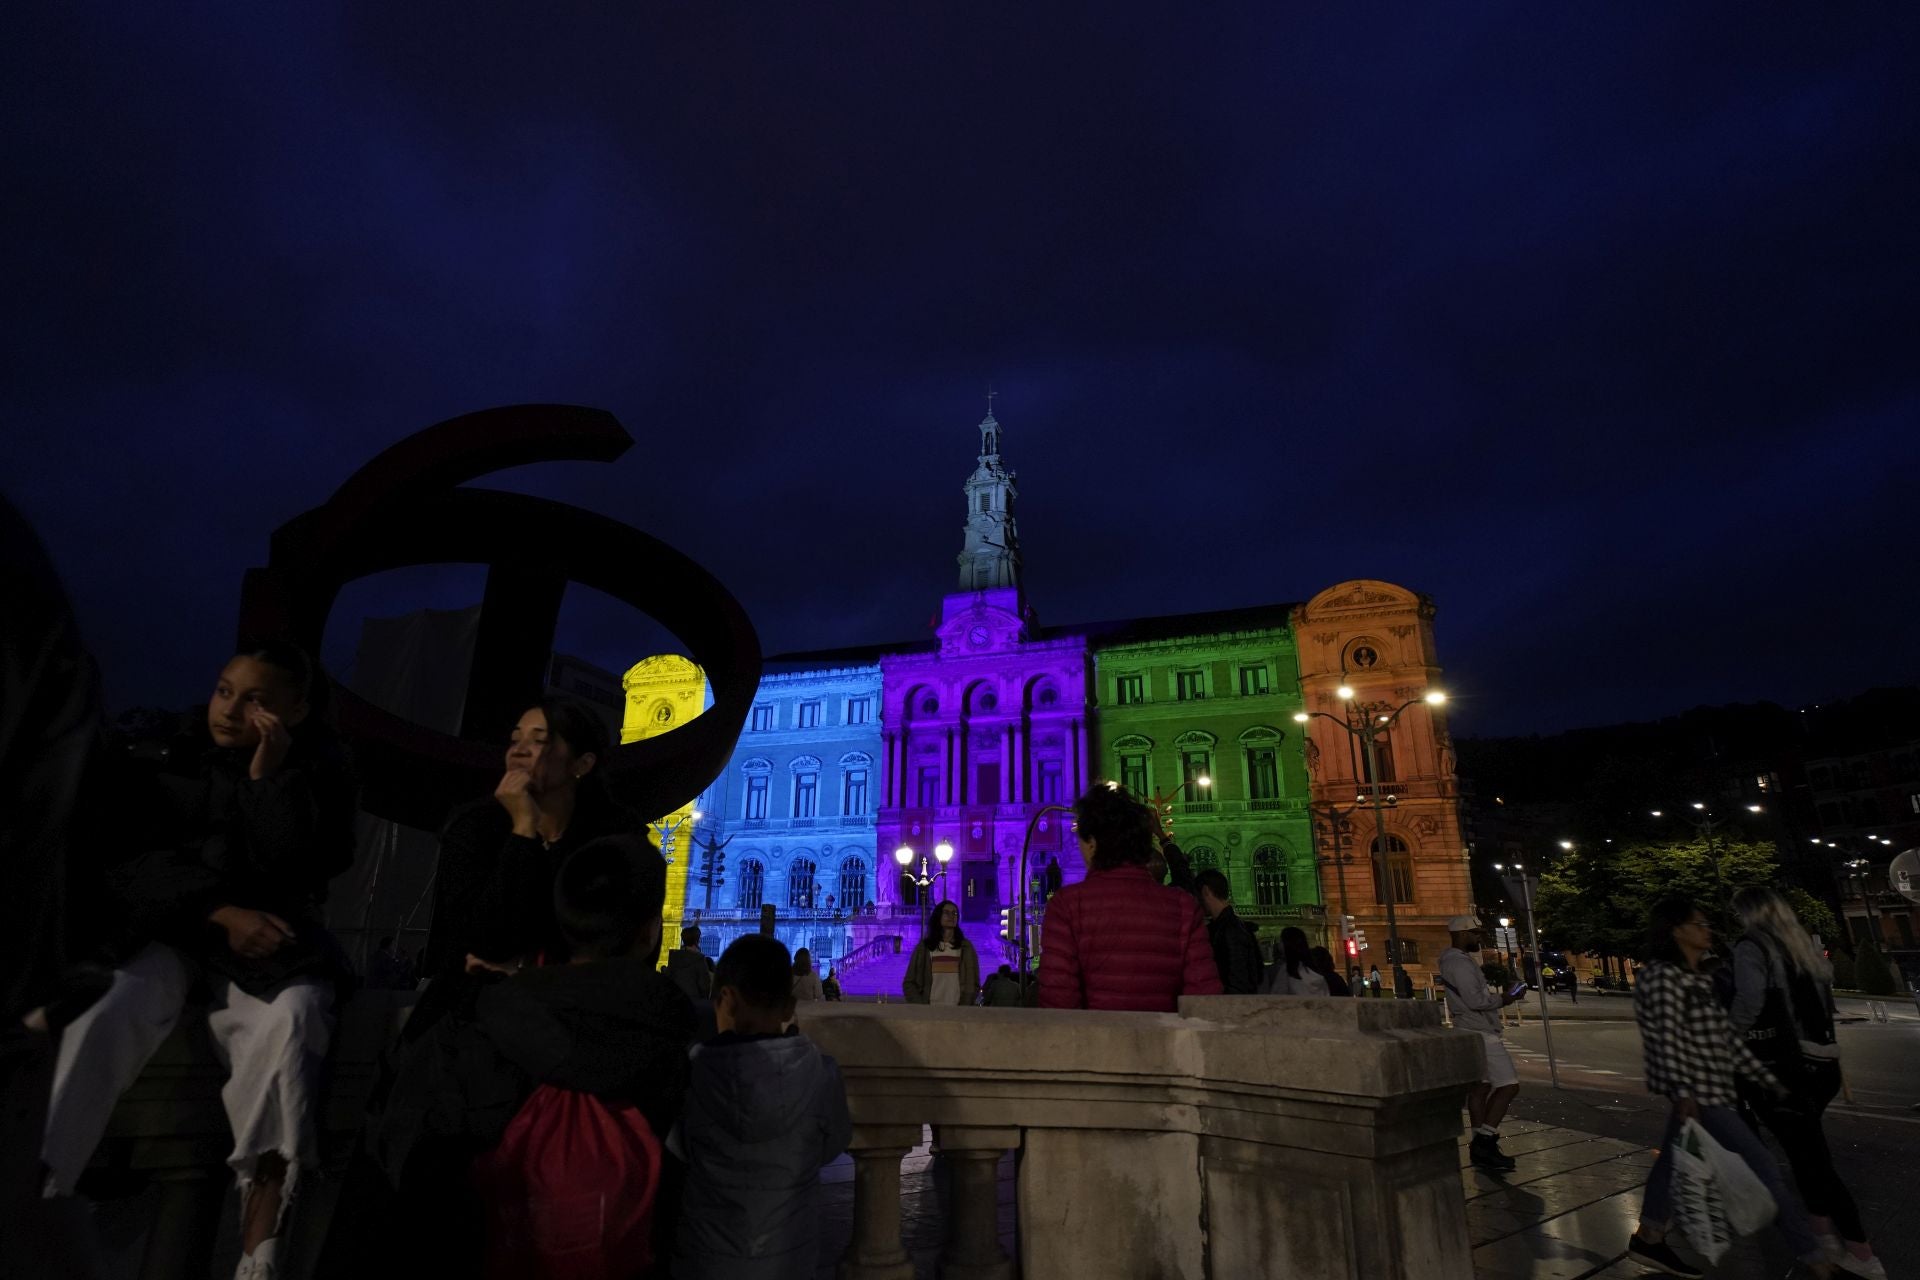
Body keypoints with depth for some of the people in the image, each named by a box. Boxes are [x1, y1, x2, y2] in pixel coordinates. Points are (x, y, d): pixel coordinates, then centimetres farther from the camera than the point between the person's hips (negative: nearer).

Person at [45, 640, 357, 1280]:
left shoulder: (319, 774, 1)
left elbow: (292, 878, -11)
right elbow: (127, 862, 1)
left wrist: (269, 776, -18)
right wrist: (221, 912, -13)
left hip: (270, 941, -2)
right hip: (170, 930, 3)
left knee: (289, 1020, -32)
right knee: (107, 1016, -31)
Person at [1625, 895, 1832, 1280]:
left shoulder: (1695, 979, 14)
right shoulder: (1663, 976, -17)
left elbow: (1725, 1036, 17)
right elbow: (1667, 1038, -26)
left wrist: (1767, 1080, 15)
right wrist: (1682, 1092, -35)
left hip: (1701, 1091, 10)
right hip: (1698, 1093, -10)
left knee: (1676, 1160, 15)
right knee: (1763, 1168, -4)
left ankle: (1648, 1241, 26)